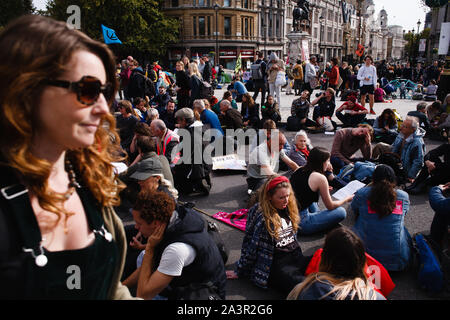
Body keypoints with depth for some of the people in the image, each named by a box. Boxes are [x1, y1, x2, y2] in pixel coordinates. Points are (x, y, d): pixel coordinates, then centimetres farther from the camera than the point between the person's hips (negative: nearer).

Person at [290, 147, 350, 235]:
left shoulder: (298, 171, 7)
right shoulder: (320, 178, -13)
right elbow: (330, 206, -2)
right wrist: (347, 199, 14)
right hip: (300, 223, -8)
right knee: (341, 212, -3)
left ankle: (317, 215, 22)